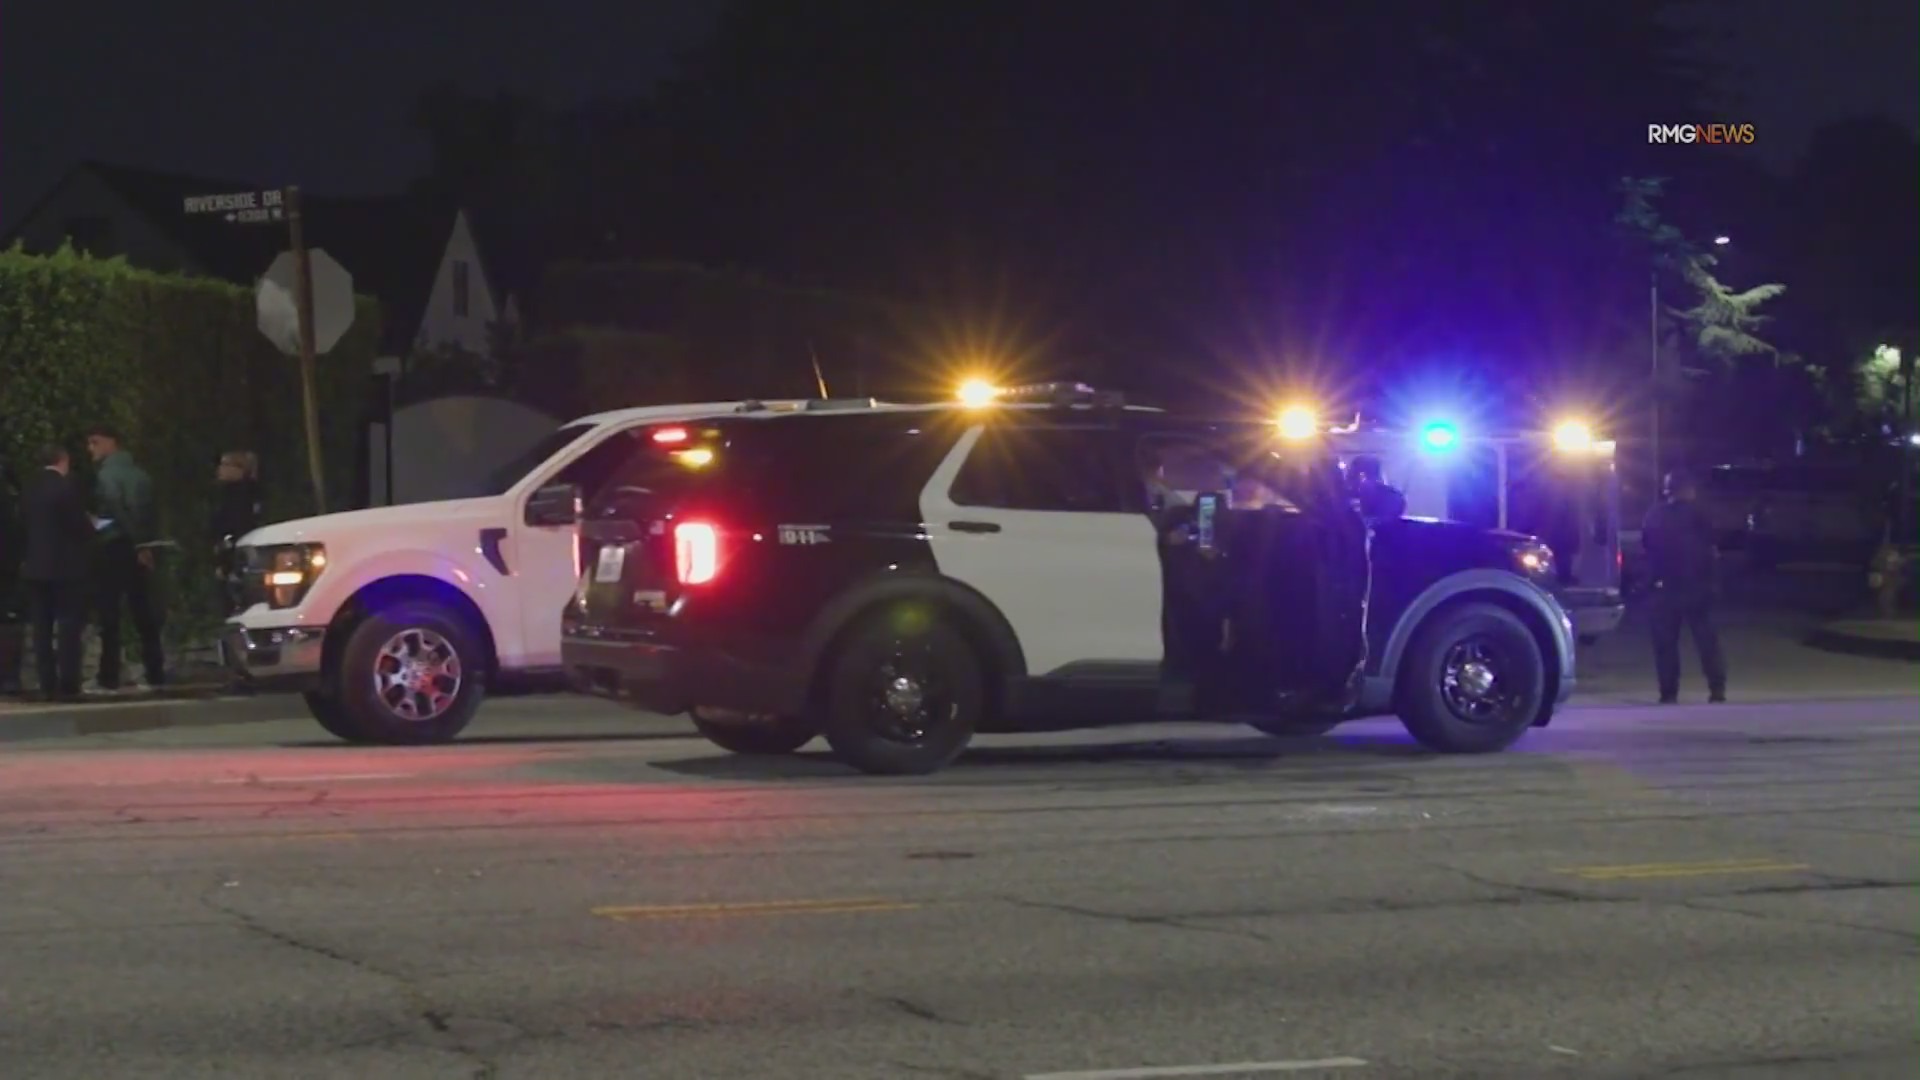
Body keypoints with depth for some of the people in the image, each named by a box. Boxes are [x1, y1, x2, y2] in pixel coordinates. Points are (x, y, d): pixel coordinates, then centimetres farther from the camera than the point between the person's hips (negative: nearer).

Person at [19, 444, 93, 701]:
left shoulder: (28, 489, 7)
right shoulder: (65, 487, -12)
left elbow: (24, 524, 12)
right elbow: (80, 525, -12)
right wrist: (91, 529, 9)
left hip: (34, 566, 6)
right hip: (65, 566, -6)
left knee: (42, 627, 6)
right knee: (68, 626, -3)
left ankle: (48, 685, 4)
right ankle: (68, 685, -7)